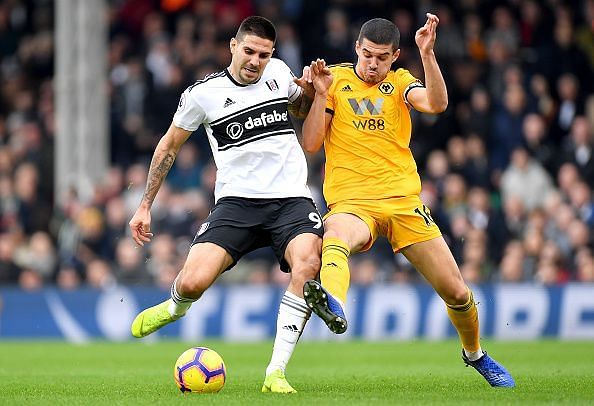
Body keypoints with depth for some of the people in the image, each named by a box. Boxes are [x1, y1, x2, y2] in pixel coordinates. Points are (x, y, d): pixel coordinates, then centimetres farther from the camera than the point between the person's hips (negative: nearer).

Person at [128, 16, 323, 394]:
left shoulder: (279, 71, 8)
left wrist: (311, 89, 6)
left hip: (291, 199, 1)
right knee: (192, 283, -20)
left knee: (308, 266, -30)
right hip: (237, 202, -1)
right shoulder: (203, 93, -1)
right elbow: (169, 145, 12)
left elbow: (302, 109, 30)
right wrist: (145, 207, 11)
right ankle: (175, 307, 23)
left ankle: (276, 373, -24)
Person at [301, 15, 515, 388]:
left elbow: (437, 104, -11)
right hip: (351, 202, -2)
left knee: (456, 292, 3)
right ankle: (333, 304, -71)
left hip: (403, 202, 2)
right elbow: (310, 144, 1)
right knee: (335, 240, -40)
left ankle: (475, 354, 31)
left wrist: (427, 53, -21)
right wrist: (321, 94, -9)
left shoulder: (399, 82, 10)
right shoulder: (336, 80, 7)